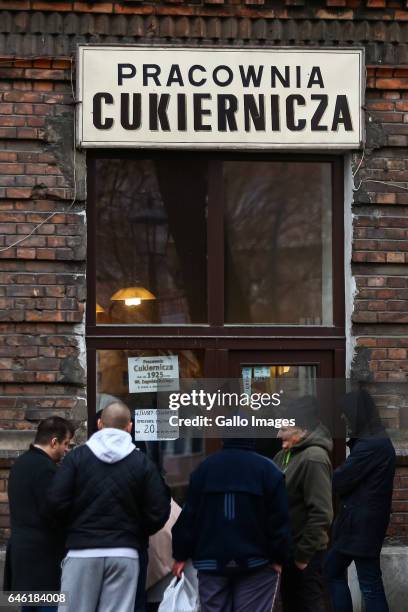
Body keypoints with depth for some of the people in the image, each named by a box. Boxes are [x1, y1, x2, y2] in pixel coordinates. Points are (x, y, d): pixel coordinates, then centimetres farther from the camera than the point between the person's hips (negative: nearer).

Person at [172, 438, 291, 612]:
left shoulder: (204, 468, 1)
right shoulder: (268, 470, -6)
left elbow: (188, 516, 4)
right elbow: (279, 521, -6)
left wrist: (181, 555, 10)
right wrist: (278, 558, 3)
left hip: (211, 563, 2)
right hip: (256, 564, -2)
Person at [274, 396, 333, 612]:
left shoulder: (313, 459, -20)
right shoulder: (286, 455, 9)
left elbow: (321, 513, -24)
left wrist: (303, 554, -20)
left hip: (305, 553, -9)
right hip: (287, 549, 9)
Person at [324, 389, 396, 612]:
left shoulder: (370, 446, -21)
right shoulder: (377, 441, 12)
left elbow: (339, 481, -17)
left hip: (361, 524, -10)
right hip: (361, 521, 10)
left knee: (369, 584, -4)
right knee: (333, 570, 18)